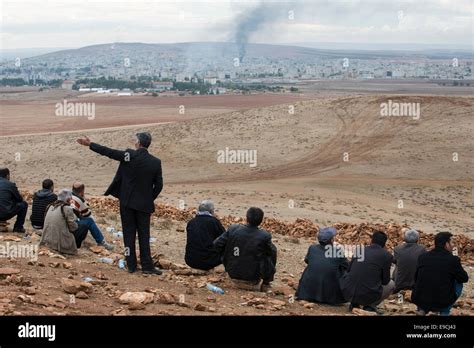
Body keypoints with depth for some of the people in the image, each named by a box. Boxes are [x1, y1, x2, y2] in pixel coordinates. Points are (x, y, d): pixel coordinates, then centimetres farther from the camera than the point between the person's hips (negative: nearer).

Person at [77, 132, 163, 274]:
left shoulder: (129, 155, -12)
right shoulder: (155, 162, -6)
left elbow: (108, 152, -4)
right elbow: (159, 185, -3)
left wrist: (90, 144, 7)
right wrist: (150, 199, 11)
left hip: (127, 201, 0)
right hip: (144, 204, 1)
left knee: (129, 232, 8)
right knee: (144, 234, 6)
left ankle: (131, 265, 11)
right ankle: (147, 266, 5)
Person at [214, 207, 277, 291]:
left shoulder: (233, 229, -11)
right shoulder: (264, 236, -17)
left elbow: (217, 244, -4)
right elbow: (272, 251, 1)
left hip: (232, 272, 3)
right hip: (252, 274, -3)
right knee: (271, 254, 17)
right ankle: (266, 283, 26)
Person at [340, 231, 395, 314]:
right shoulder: (386, 255, 0)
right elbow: (385, 281, 4)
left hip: (348, 294, 4)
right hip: (368, 297, -3)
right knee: (391, 284, 23)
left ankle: (354, 303, 16)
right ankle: (370, 306, 7)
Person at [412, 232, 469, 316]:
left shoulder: (423, 257, 3)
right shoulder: (453, 260, -8)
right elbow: (464, 278, 7)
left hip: (419, 300, 3)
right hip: (441, 303, -3)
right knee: (458, 284, 21)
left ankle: (422, 309, 15)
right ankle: (444, 312, 14)